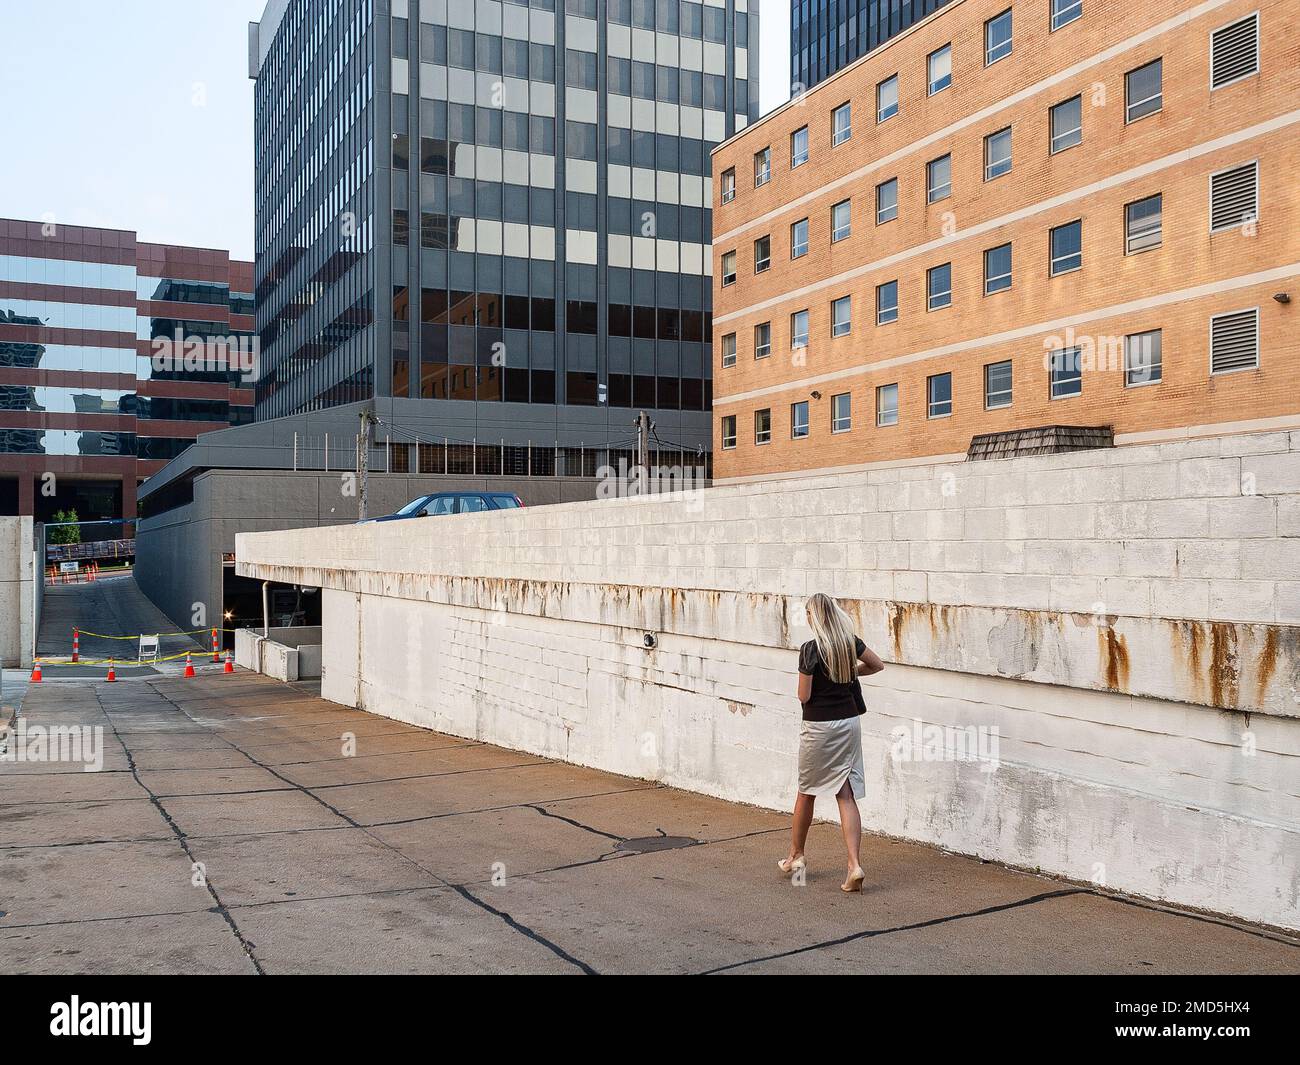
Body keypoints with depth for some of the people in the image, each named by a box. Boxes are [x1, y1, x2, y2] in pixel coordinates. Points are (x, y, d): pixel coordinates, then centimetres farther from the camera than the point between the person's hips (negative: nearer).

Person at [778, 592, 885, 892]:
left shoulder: (810, 649, -16)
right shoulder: (850, 642, 0)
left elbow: (804, 696, -14)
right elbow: (877, 665, 15)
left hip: (819, 726, -4)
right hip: (849, 723, 4)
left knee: (806, 791, 14)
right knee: (847, 796, 3)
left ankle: (796, 856, 29)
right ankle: (854, 866, -7)